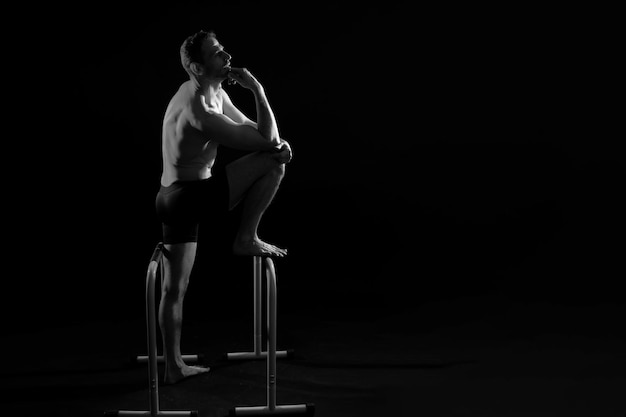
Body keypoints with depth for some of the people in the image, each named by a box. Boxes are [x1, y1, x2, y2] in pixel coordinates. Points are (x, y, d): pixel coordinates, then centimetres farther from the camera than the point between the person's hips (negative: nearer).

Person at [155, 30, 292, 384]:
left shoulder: (216, 94, 10)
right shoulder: (197, 107, -22)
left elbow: (261, 135, 12)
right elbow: (261, 141, -20)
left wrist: (276, 142, -10)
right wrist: (257, 90, -12)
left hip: (176, 197, 10)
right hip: (190, 196, -10)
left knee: (174, 287, 13)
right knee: (273, 163, -7)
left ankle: (174, 366, 21)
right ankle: (247, 239, 2)